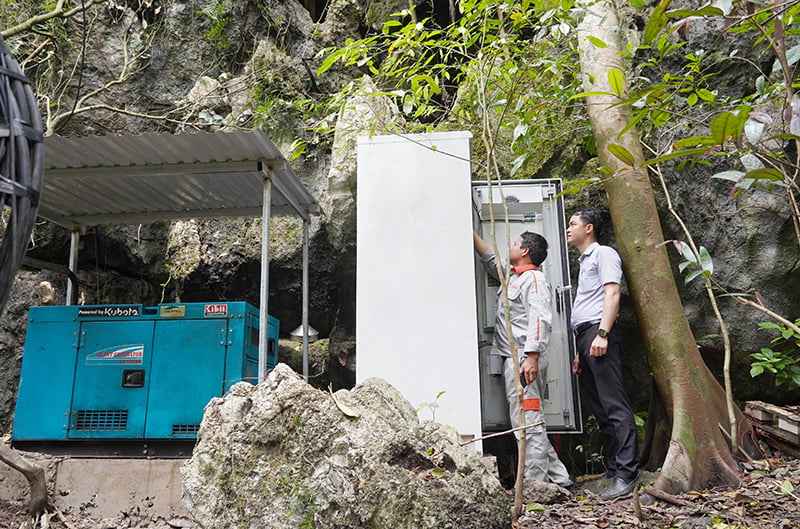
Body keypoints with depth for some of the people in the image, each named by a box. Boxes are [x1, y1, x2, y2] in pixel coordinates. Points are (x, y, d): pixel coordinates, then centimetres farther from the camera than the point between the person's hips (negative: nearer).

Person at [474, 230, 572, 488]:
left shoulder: (533, 278, -6)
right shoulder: (512, 276, 22)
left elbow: (540, 319, -18)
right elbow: (489, 257, 36)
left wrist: (532, 357, -26)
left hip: (524, 359, -10)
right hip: (512, 358, 10)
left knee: (527, 422, -9)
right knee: (532, 422, 11)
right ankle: (558, 477, 17)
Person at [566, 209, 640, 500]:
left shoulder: (603, 253, 3)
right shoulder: (584, 262, 29)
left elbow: (612, 294, -10)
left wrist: (602, 334, -22)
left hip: (598, 333, -9)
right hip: (584, 335, 9)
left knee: (614, 406, -12)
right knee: (600, 410, 8)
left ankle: (626, 474, -12)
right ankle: (613, 469, 12)